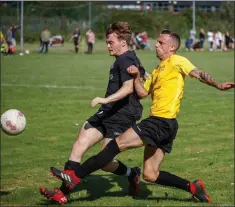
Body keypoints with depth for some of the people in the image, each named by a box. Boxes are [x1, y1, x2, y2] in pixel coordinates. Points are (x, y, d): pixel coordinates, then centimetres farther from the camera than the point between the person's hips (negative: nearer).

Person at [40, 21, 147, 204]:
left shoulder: (126, 60, -15)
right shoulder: (123, 60, 17)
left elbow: (128, 87, -30)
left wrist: (106, 99, -39)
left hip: (121, 118, -10)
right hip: (107, 114, 10)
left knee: (106, 163, -10)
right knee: (78, 146, -2)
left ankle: (132, 174, 21)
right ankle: (64, 192, -3)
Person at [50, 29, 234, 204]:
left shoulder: (176, 61, -2)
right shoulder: (158, 70, 23)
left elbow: (199, 74, -9)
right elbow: (142, 93, 18)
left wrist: (218, 85, -22)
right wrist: (136, 76, 2)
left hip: (162, 122, -9)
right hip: (160, 124, 9)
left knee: (117, 144, -9)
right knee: (150, 175, 8)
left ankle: (75, 176, -7)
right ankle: (192, 187, 13)